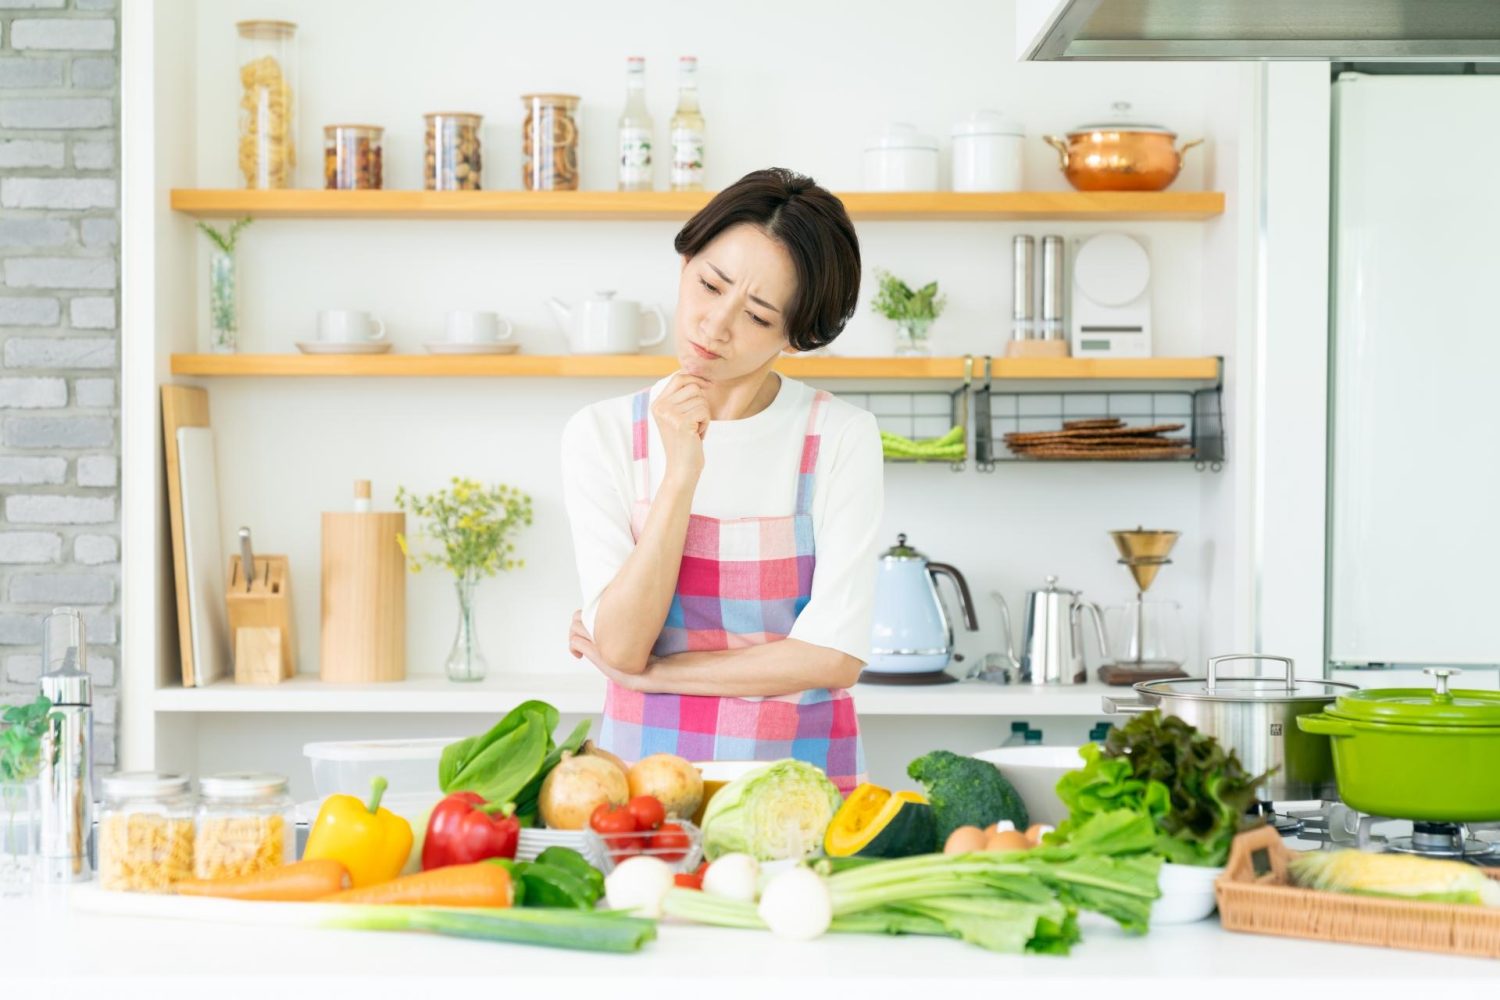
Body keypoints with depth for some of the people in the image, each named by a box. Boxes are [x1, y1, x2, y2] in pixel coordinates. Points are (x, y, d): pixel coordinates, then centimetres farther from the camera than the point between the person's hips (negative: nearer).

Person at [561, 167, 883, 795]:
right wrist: (681, 475, -15)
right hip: (646, 763, 1)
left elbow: (834, 658, -7)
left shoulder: (840, 437, -2)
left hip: (802, 770, 0)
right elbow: (621, 645, -7)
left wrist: (646, 672, -4)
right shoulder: (602, 433, 2)